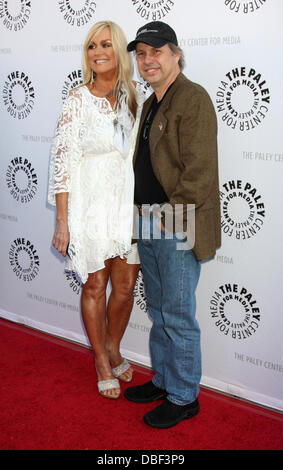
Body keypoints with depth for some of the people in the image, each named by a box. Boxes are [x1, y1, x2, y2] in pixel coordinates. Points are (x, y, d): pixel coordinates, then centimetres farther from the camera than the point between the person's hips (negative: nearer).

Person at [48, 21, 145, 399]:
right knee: (95, 287, 8)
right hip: (91, 207, -4)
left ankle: (113, 351, 37)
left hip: (128, 205, 4)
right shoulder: (78, 100, -8)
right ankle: (102, 364, 29)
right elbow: (62, 161, -10)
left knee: (125, 286, 12)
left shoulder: (136, 97, 5)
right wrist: (62, 221, -13)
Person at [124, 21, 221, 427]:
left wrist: (169, 216, -17)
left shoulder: (193, 99, -12)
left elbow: (198, 171, -19)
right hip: (149, 226, 9)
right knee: (158, 312, 18)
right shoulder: (151, 104, 17)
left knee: (178, 317, 2)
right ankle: (163, 381, 35)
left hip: (179, 228, -9)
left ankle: (184, 398, 18)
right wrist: (143, 212, 13)